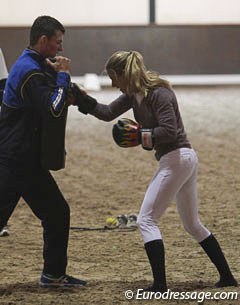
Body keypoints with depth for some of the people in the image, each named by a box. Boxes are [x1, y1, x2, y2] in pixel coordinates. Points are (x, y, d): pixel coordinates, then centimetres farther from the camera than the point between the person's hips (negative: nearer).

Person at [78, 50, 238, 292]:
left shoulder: (158, 93, -17)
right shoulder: (134, 94, 10)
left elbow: (170, 131, -24)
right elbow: (108, 113, 15)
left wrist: (140, 136, -18)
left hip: (176, 158, -11)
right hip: (186, 160, 11)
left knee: (146, 220, -9)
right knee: (193, 224, 18)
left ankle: (160, 284, -15)